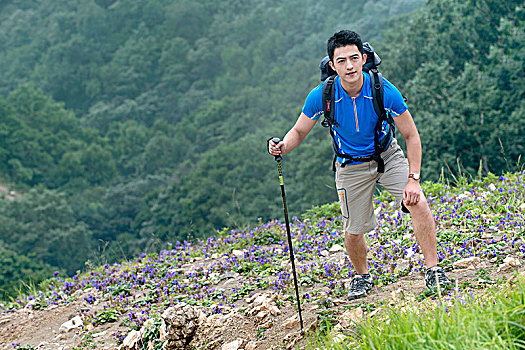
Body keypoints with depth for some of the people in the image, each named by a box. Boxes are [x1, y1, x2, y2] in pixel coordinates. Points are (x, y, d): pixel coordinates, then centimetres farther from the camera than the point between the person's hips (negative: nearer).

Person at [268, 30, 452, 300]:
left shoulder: (384, 91, -24)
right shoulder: (322, 96, -22)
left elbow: (411, 136, -14)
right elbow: (299, 131, -4)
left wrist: (413, 179, -21)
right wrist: (283, 146, -26)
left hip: (388, 156, -1)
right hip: (351, 167, 1)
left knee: (419, 205, -22)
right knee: (353, 232, 4)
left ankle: (433, 270, -10)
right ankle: (362, 276, 34)